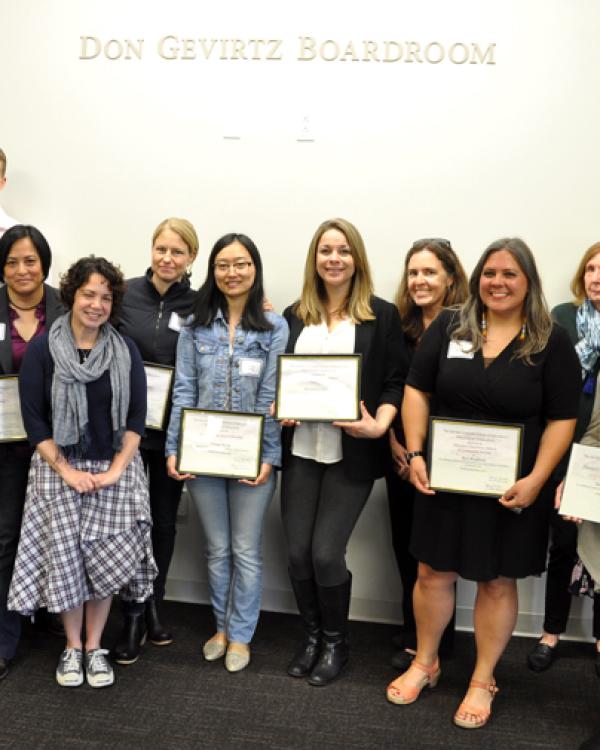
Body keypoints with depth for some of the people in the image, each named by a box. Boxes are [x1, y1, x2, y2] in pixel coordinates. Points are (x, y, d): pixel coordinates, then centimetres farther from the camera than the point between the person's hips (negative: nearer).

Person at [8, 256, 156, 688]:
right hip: (59, 469, -1)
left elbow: (136, 416, 1)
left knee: (106, 558, 1)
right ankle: (72, 646, 24)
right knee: (66, 557, 3)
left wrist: (116, 470, -9)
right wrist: (66, 470, -11)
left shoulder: (125, 350, 3)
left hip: (114, 469, 1)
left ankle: (95, 647, 21)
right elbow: (33, 417, -4)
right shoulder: (43, 349, -2)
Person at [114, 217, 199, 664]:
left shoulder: (199, 306, 0)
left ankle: (154, 605, 32)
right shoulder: (124, 294, -1)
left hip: (174, 430, 1)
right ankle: (134, 616, 20)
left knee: (165, 520, 13)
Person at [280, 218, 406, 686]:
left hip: (352, 453, -3)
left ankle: (336, 643, 24)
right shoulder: (295, 315, 11)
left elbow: (396, 381, -2)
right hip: (300, 449, 4)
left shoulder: (382, 315, 0)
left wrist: (379, 426, -18)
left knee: (326, 553, -3)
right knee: (298, 552, 6)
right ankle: (312, 636, 31)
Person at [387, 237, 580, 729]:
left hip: (512, 487, -1)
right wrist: (415, 454, -7)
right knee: (434, 573, 12)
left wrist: (535, 480, -15)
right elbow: (417, 391, 2)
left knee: (498, 581, 11)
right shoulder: (448, 326, 1)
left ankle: (483, 681, 30)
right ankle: (425, 664, 34)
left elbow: (562, 419, -6)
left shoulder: (552, 342, -4)